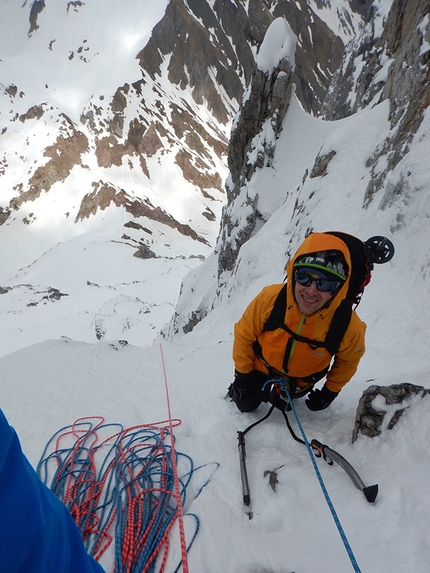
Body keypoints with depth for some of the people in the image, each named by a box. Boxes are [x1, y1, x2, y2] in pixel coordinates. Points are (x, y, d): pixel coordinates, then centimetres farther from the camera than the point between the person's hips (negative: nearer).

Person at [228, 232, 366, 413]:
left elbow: (347, 361, -9)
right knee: (246, 405, 20)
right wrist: (242, 375, -8)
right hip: (262, 365, 0)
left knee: (282, 402, 27)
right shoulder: (270, 298, -38)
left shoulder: (349, 326, -35)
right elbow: (244, 335, -18)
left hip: (302, 379, 1)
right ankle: (235, 391, 51)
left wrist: (330, 392, 2)